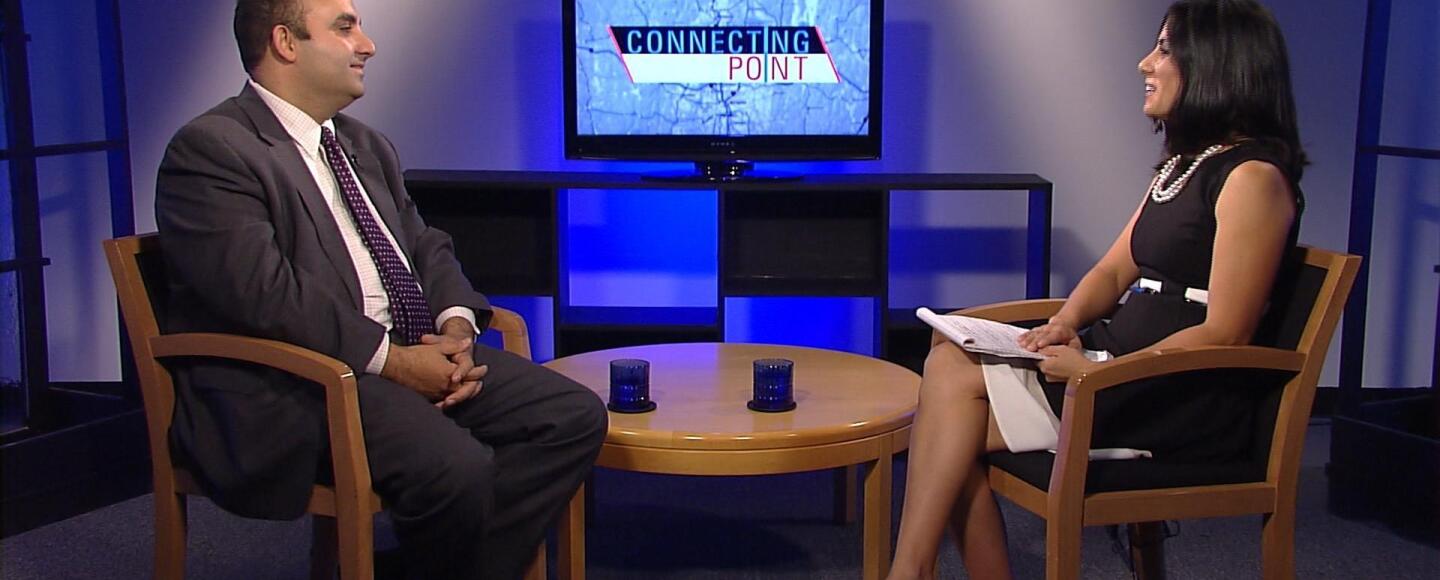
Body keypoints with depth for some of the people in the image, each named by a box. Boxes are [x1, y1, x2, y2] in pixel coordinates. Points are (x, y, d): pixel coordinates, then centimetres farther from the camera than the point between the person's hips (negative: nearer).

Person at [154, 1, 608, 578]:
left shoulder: (367, 145, 20)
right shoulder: (209, 150, -7)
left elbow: (425, 247, 20)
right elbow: (265, 292, -19)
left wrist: (456, 326, -1)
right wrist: (392, 359, -19)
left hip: (414, 351, 8)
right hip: (287, 385, -8)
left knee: (574, 415, -8)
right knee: (455, 466, -31)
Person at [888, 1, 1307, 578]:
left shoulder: (1252, 176, -11)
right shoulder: (1180, 163, 18)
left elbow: (1224, 335, -17)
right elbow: (1114, 271, 17)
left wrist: (1096, 369, -20)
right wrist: (1065, 323, -4)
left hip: (1187, 403, -8)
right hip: (1122, 363, 8)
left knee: (954, 379, -16)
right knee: (949, 361, -12)